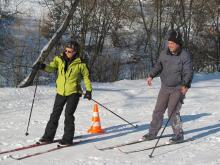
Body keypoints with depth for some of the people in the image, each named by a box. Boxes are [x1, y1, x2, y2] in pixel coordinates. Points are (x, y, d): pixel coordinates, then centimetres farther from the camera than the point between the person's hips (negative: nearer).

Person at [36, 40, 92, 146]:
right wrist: (44, 67, -31)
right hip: (60, 92, 4)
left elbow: (86, 77, 3)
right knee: (55, 114, 10)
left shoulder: (80, 64, -6)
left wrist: (88, 90, -4)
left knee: (68, 114, -11)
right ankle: (48, 136, 22)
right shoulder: (59, 59, 1)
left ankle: (68, 138, 0)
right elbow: (51, 67, -10)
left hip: (73, 93, -4)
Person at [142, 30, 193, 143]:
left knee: (172, 111, -11)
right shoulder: (164, 54, 1)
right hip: (165, 87, 5)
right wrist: (151, 75, -2)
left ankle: (179, 134, 3)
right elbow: (158, 66, 13)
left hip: (178, 88, -5)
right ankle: (152, 133, 18)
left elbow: (188, 72, -16)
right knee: (158, 110, 7)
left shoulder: (184, 56, -13)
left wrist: (185, 85, -30)